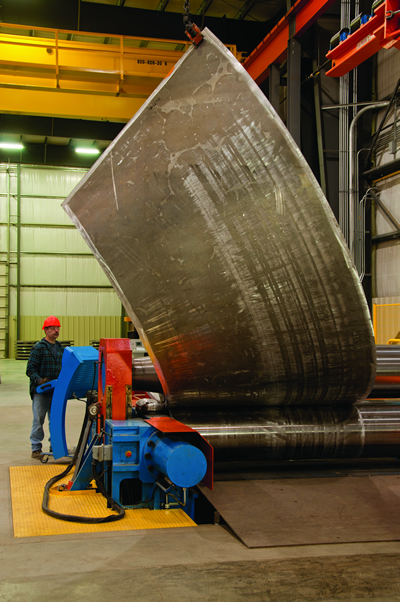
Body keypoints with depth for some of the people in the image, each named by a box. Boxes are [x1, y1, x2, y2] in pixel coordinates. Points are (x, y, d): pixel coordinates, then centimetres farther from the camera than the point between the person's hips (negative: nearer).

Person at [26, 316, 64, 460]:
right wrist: (39, 380, -24)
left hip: (56, 391, 5)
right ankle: (36, 449, 6)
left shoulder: (60, 348, 13)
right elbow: (30, 370, -8)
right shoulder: (38, 348, -6)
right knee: (38, 420, -1)